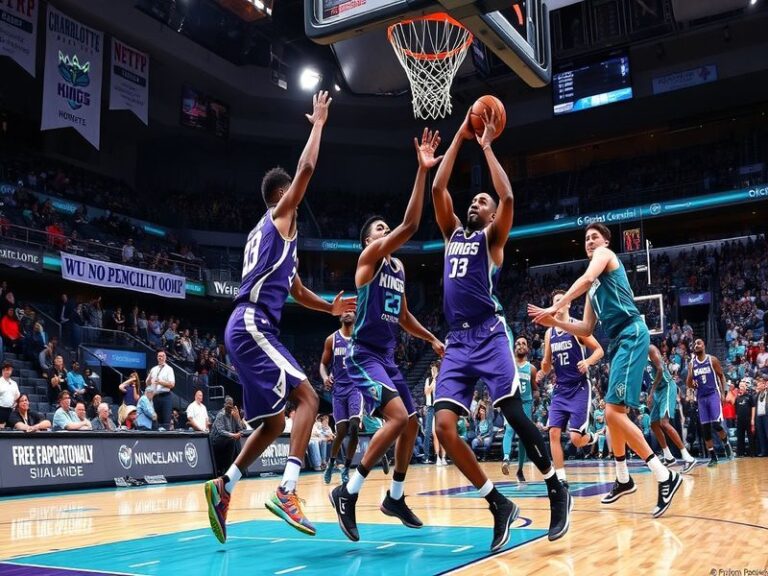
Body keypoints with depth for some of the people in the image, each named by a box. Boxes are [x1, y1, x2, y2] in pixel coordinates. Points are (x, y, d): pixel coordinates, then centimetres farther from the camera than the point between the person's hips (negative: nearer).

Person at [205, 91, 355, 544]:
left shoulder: (273, 230, 28)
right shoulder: (280, 217, 2)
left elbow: (296, 290, 32)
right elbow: (306, 169, -8)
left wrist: (331, 307, 19)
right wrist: (319, 123, 6)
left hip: (249, 328, 10)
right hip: (253, 326, -10)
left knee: (274, 420, 12)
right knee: (306, 398, -16)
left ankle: (225, 486, 13)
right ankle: (287, 491, -24)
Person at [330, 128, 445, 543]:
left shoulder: (398, 268, 15)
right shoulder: (369, 257, -9)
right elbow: (410, 225, -23)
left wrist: (432, 339, 16)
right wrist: (422, 171, -26)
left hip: (387, 357, 9)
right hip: (364, 354, -9)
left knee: (411, 424, 12)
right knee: (397, 418, -24)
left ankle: (395, 498, 26)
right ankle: (348, 492, -15)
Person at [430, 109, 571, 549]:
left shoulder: (492, 238, 7)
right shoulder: (453, 234, 22)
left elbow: (508, 198, -11)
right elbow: (438, 190, 14)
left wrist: (487, 146, -1)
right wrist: (460, 139, 16)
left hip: (490, 336, -5)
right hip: (457, 342, 5)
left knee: (514, 414, -11)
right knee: (444, 427, -9)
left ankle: (557, 490, 8)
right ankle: (499, 504, 0)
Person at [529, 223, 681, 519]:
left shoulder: (606, 254, 4)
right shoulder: (594, 287, 27)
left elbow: (587, 278, -19)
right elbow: (586, 329, 24)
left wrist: (554, 307, -19)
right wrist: (555, 323, 13)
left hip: (631, 335, -10)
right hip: (619, 341, 10)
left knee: (614, 412, -18)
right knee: (614, 413, 17)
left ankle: (665, 476, -15)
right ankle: (623, 479, 30)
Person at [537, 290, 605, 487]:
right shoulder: (549, 333, 10)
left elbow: (599, 350, -4)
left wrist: (588, 361, -24)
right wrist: (543, 372, -4)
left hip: (580, 388, -5)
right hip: (560, 389, 5)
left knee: (576, 438, -10)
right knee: (554, 433, -7)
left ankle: (592, 437, 25)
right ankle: (561, 478, 0)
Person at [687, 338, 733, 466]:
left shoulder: (712, 360, -1)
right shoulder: (692, 364, 8)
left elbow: (721, 376, 2)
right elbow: (688, 383, 11)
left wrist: (723, 393, -6)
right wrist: (691, 383, -13)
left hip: (713, 394, -4)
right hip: (701, 397, 4)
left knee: (715, 424, -16)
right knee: (705, 428, 0)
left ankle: (726, 443, 14)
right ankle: (713, 457, 6)